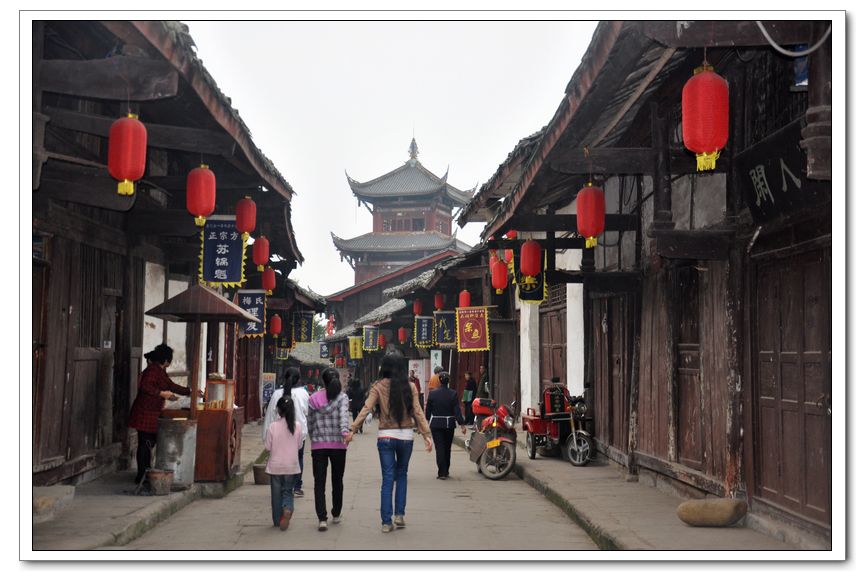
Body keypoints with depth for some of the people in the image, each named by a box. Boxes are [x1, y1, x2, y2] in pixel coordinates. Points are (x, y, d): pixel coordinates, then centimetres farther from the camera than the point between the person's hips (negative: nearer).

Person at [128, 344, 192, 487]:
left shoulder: (160, 371, 16)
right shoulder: (153, 370, -16)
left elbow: (171, 385, 24)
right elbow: (146, 386, -28)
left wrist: (190, 391, 26)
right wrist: (162, 393, -21)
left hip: (151, 414, 10)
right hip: (145, 413, -10)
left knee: (150, 442, 15)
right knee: (145, 443, -7)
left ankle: (145, 472, 25)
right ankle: (141, 476, -3)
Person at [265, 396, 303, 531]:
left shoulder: (273, 426, -13)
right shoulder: (297, 426, -8)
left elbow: (267, 447, -7)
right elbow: (300, 445, 1)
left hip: (276, 465, -1)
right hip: (291, 466, 1)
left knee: (276, 493, 12)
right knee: (288, 491, 13)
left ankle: (278, 520, 18)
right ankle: (287, 508, -17)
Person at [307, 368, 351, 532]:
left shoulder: (313, 399, 3)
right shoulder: (342, 397, -3)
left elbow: (310, 422, 9)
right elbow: (343, 415, -21)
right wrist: (345, 431, -33)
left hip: (318, 445, 0)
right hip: (338, 444, 0)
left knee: (319, 483, 0)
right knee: (337, 481, 15)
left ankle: (322, 518, -12)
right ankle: (336, 515, 27)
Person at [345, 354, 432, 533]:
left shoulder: (379, 387, -3)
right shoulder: (409, 387, 1)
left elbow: (366, 409, -10)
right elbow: (418, 412, -3)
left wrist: (352, 429, -11)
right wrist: (426, 434, -3)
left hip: (386, 436, -1)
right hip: (406, 436, 1)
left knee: (387, 479, 4)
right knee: (402, 474, 20)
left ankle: (386, 521, 1)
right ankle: (399, 514, 15)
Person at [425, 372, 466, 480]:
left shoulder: (432, 394, -6)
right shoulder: (453, 394, -8)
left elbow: (428, 410, 3)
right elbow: (457, 411, -11)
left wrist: (427, 420, 19)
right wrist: (462, 424, -8)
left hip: (436, 424, -1)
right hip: (449, 424, 1)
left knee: (439, 448, -1)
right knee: (447, 448, 16)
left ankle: (442, 473, -8)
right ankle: (446, 471, 27)